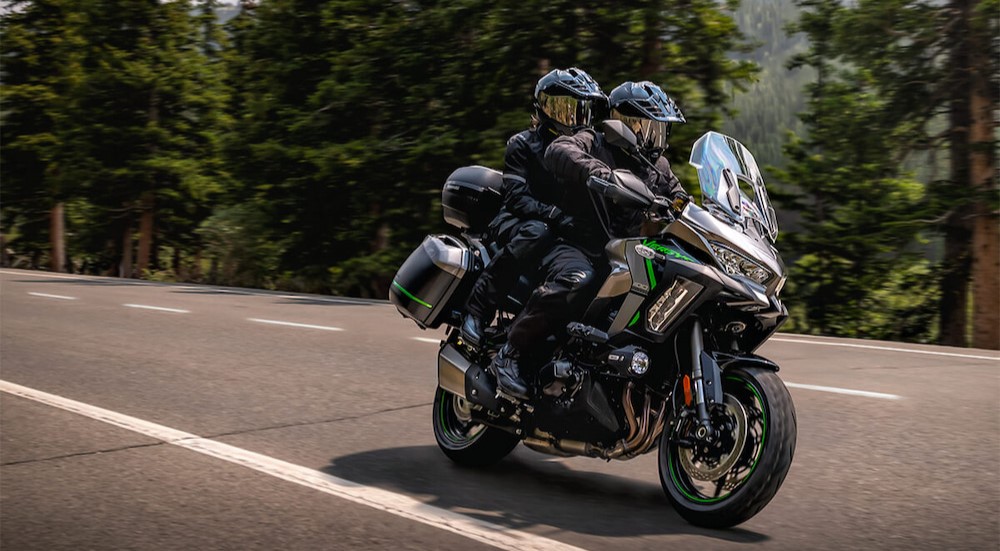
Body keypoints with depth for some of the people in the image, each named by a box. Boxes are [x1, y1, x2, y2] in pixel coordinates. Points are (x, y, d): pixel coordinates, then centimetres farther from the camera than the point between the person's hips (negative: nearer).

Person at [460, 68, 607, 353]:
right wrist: (553, 215, -30)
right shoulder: (522, 145, -1)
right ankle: (477, 305, -34)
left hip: (567, 231, 5)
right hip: (515, 222, -5)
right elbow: (516, 198, -14)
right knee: (536, 233, -40)